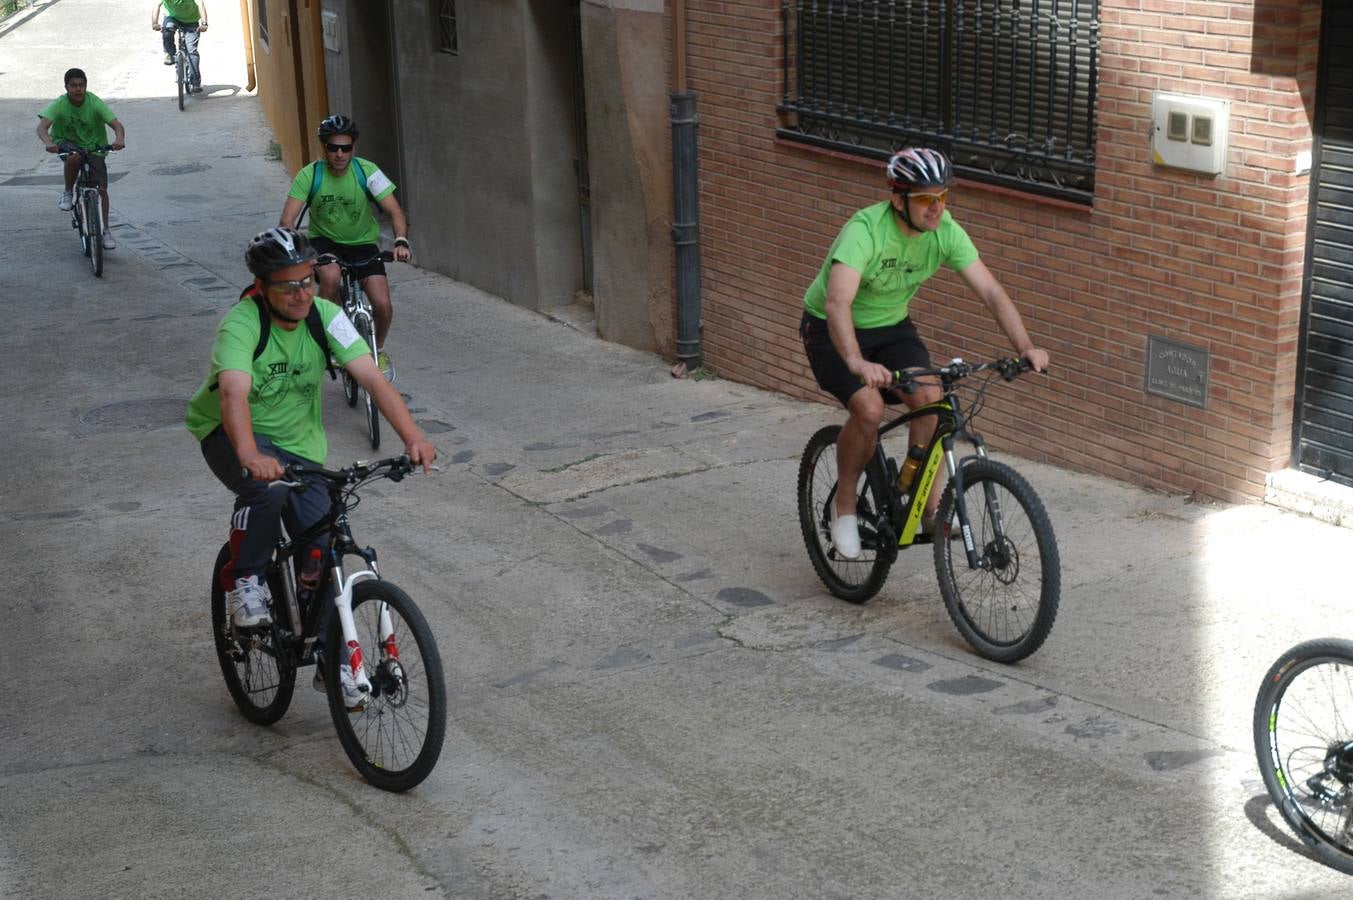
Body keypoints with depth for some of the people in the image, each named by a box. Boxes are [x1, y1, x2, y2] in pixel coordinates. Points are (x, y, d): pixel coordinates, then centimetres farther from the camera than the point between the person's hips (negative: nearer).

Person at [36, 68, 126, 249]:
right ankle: (68, 192, -11)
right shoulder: (59, 105, -20)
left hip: (94, 147, 1)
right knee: (73, 158, -37)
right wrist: (48, 142, -53)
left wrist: (119, 139, -50)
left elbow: (116, 124, -27)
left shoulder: (95, 103, -19)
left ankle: (105, 230, 6)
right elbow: (42, 126, -31)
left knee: (102, 188, -9)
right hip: (67, 143, -1)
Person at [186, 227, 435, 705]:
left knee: (321, 553, -3)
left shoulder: (325, 316, -16)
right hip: (231, 434, -4)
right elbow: (233, 393, -44)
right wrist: (252, 457, -62)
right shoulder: (241, 322, -28)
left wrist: (413, 436, -39)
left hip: (299, 444, 4)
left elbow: (372, 377, -24)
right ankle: (244, 581, -14)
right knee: (269, 486, -38)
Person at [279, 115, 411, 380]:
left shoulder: (366, 171, -16)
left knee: (382, 304, -17)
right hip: (324, 241, -1)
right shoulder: (310, 175, -15)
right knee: (331, 276, -36)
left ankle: (378, 350, 16)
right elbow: (287, 219, -19)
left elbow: (394, 210, -20)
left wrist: (401, 241, -39)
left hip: (362, 244, 1)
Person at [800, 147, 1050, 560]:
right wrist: (857, 362, -63)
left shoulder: (946, 232, -16)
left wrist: (1026, 347, -31)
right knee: (869, 409, -27)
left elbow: (991, 291, -17)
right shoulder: (865, 231, -33)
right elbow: (837, 301, -47)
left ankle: (930, 508, -6)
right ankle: (844, 506, -3)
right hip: (833, 331, -5)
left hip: (892, 326, 5)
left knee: (929, 397, -21)